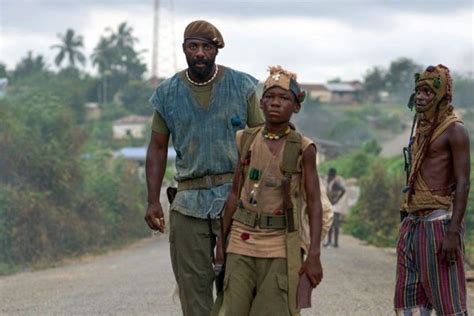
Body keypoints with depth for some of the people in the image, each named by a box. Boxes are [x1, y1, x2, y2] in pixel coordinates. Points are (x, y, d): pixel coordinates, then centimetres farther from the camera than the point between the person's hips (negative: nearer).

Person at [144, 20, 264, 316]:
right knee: (192, 283, 3)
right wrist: (153, 201, 3)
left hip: (235, 195, -2)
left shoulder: (242, 86, 2)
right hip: (189, 200, 2)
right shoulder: (168, 93, 7)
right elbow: (158, 148, 12)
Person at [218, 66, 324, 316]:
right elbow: (235, 194, 11)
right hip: (242, 243, 3)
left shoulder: (303, 148, -4)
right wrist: (222, 240, 11)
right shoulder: (245, 140, 5)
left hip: (280, 248, -3)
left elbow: (314, 204, -4)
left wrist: (314, 255, -12)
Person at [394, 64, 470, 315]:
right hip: (413, 221, 8)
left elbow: (463, 184, -14)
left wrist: (453, 233, -21)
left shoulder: (454, 130, -8)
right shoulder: (421, 129, 17)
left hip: (439, 221, -8)